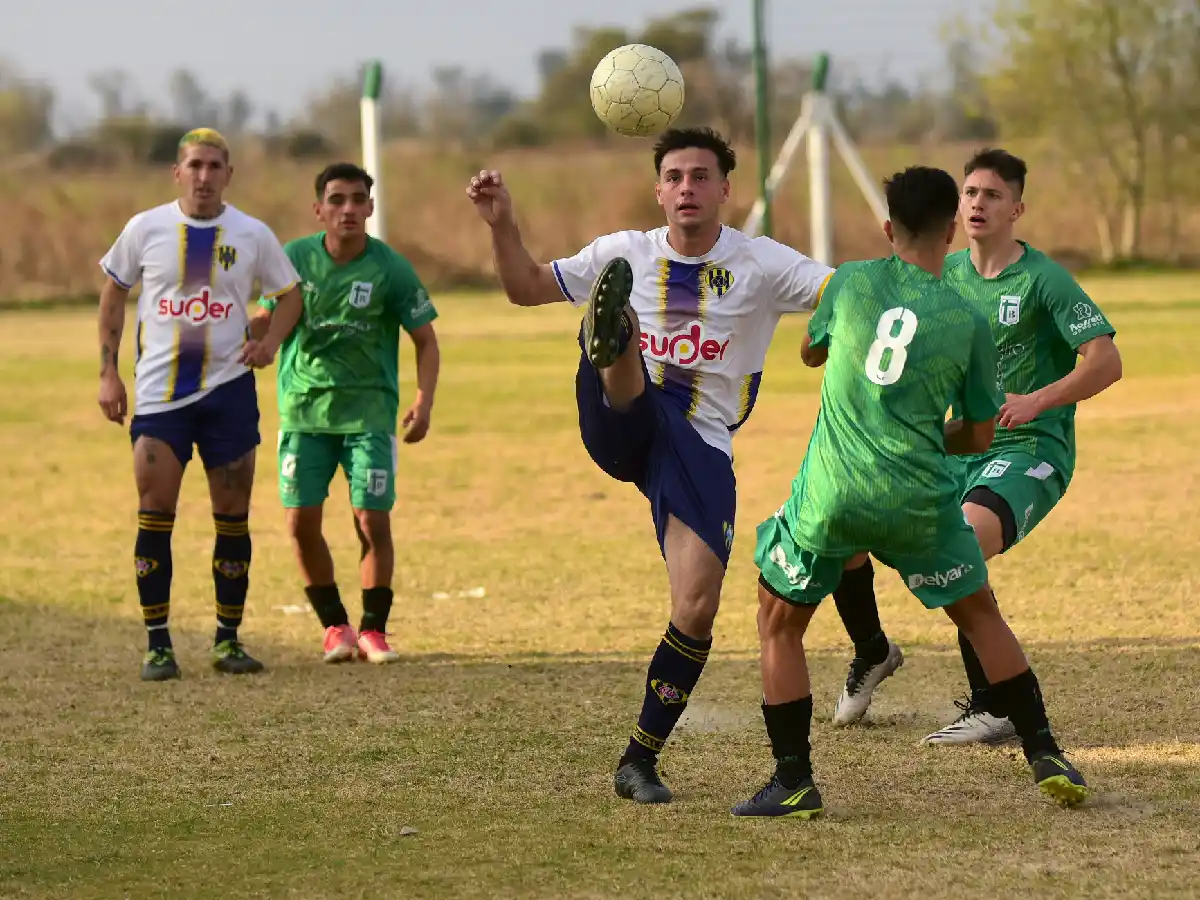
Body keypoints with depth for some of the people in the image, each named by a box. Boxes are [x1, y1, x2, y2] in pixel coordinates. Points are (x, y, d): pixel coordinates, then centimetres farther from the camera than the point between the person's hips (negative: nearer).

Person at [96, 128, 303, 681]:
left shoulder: (252, 236, 1)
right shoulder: (145, 229, 0)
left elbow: (290, 294, 13)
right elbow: (113, 293, 10)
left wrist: (271, 340, -6)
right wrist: (109, 372, 5)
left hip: (228, 388, 1)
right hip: (158, 392, -1)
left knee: (233, 516, 2)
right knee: (155, 513, -5)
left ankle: (228, 640, 12)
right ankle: (157, 644, 2)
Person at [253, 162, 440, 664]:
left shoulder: (390, 269, -7)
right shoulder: (295, 259, -2)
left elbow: (425, 340, 0)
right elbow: (268, 319, 12)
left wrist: (423, 402, -13)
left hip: (370, 410, -2)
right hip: (304, 410, 2)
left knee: (373, 520, -8)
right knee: (302, 522, -3)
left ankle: (373, 629, 8)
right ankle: (335, 626, 14)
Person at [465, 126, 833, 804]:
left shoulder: (761, 264, 1)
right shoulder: (626, 254, 9)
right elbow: (527, 288, 17)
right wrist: (503, 224, 1)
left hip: (700, 445, -1)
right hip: (623, 424, 1)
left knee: (698, 610, -11)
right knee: (621, 344, -30)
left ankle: (641, 759, 5)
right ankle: (608, 337, -71)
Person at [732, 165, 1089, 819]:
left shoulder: (852, 281, 2)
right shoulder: (968, 322, 1)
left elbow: (811, 350, 23)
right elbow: (979, 437, 9)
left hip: (830, 496, -1)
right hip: (919, 501, 1)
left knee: (779, 623, 16)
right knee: (979, 614, 21)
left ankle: (793, 783, 10)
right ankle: (1046, 757, 20)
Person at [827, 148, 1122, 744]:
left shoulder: (1043, 280, -10)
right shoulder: (944, 274, 8)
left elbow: (1106, 362, -15)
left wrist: (1035, 401, -28)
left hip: (1029, 451, -6)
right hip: (959, 448, 6)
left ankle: (992, 709, -21)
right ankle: (872, 653, 24)